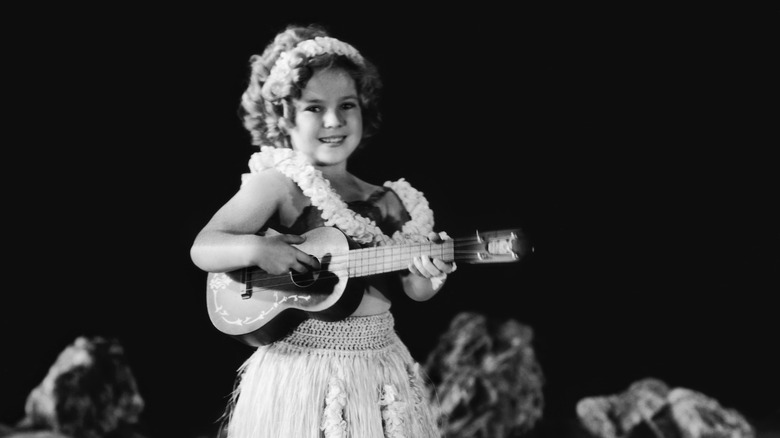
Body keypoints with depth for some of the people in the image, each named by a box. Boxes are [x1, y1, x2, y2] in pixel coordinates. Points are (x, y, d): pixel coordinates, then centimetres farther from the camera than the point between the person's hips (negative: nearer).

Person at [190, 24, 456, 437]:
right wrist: (255, 249, -25)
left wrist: (426, 274, -15)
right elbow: (202, 248, -8)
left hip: (381, 374, 4)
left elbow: (413, 291, 5)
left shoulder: (387, 202, 6)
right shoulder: (277, 185, -6)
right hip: (301, 371, -4)